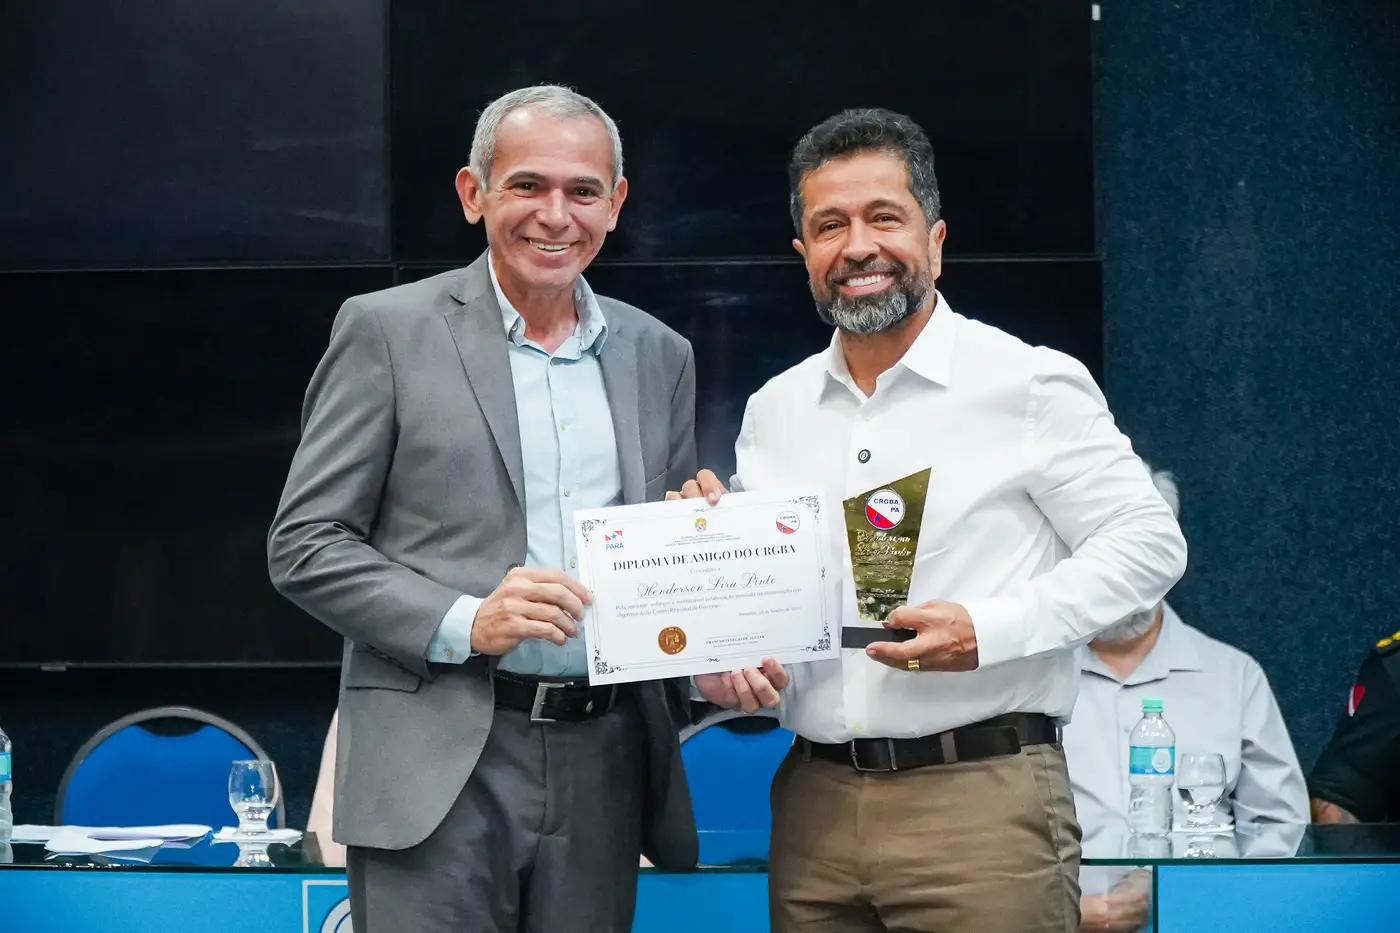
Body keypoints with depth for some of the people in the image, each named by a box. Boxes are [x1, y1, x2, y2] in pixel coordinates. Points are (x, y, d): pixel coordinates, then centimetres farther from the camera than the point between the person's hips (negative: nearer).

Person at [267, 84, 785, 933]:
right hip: (440, 769, -4)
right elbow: (305, 545, -2)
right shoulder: (389, 331, 0)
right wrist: (467, 622, -15)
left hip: (602, 772, 4)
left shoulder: (659, 356, 14)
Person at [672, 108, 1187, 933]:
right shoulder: (774, 411, 13)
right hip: (815, 801, 5)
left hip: (982, 798, -5)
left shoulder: (1028, 384, -3)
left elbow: (1149, 544, -6)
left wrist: (991, 628, -17)